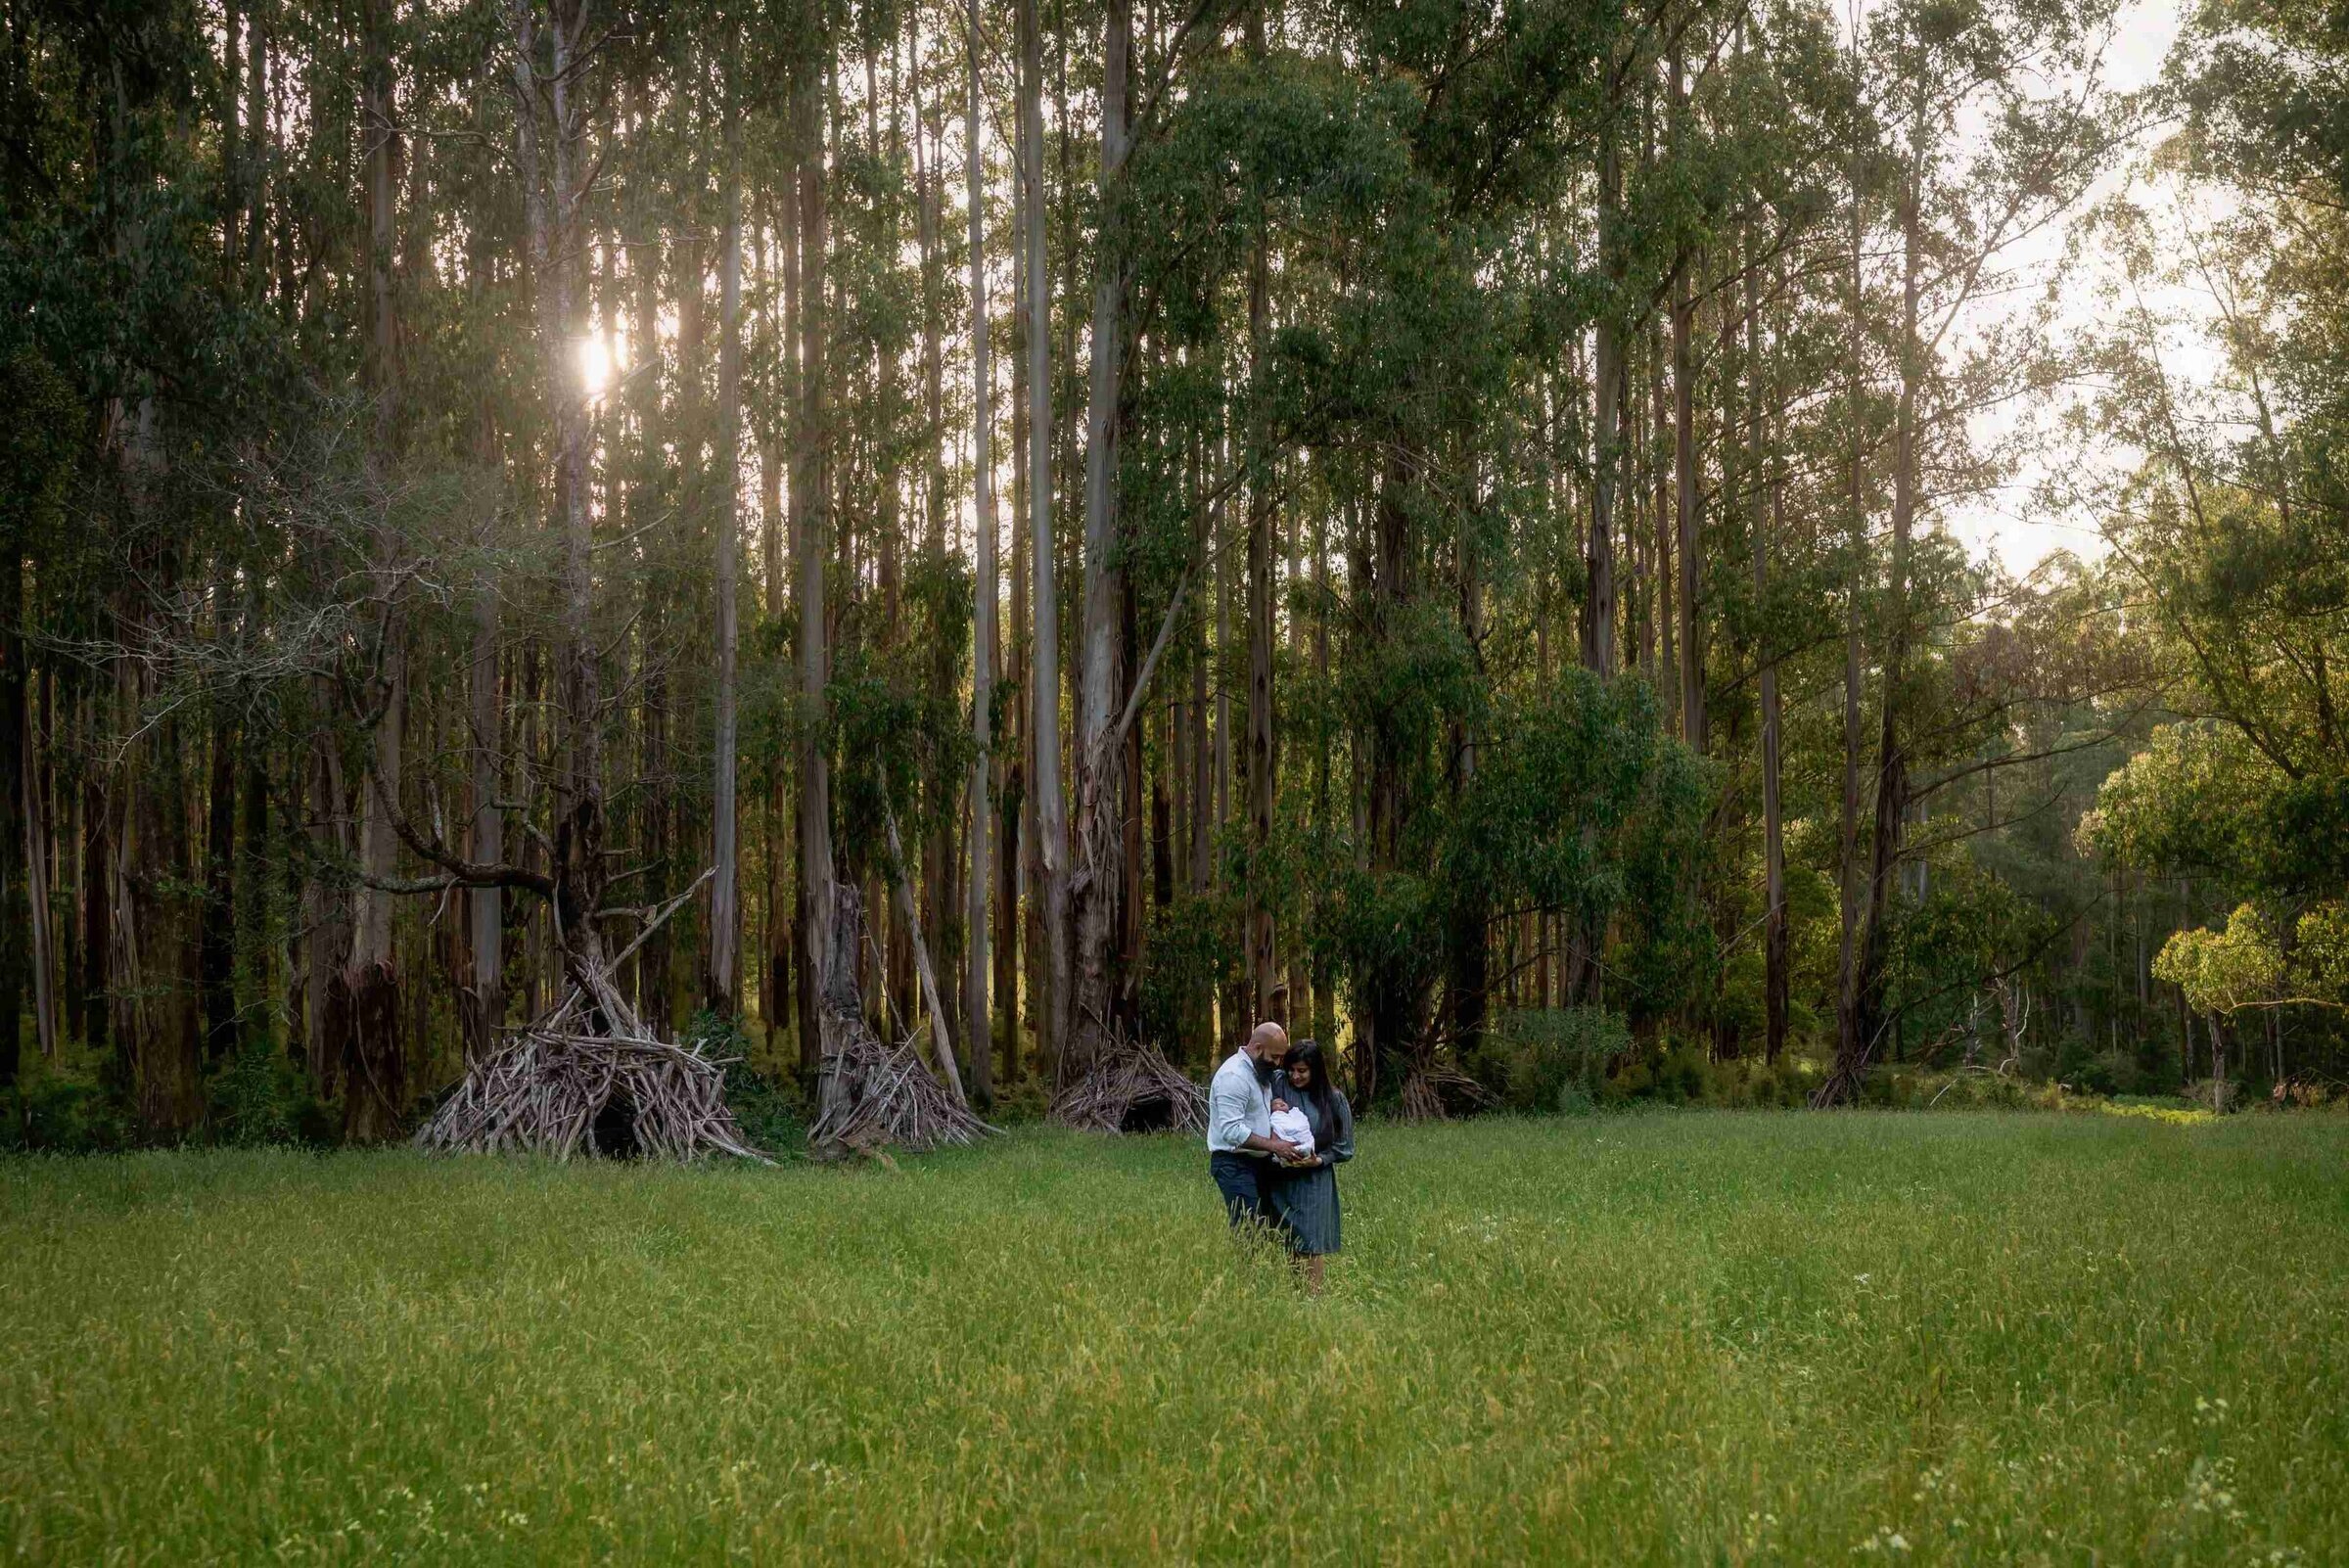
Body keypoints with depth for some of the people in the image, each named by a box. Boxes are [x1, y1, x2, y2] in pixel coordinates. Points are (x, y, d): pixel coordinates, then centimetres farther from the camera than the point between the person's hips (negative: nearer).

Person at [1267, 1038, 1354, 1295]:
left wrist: (1318, 1160, -11)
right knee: (1285, 1243, 3)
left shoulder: (1333, 1100, -1)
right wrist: (1273, 1112, -13)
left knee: (1310, 1242, -4)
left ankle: (1313, 1293, 0)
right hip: (1280, 1177, 1)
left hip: (1314, 1180, -1)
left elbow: (1343, 1148, 5)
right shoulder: (1278, 1086, -1)